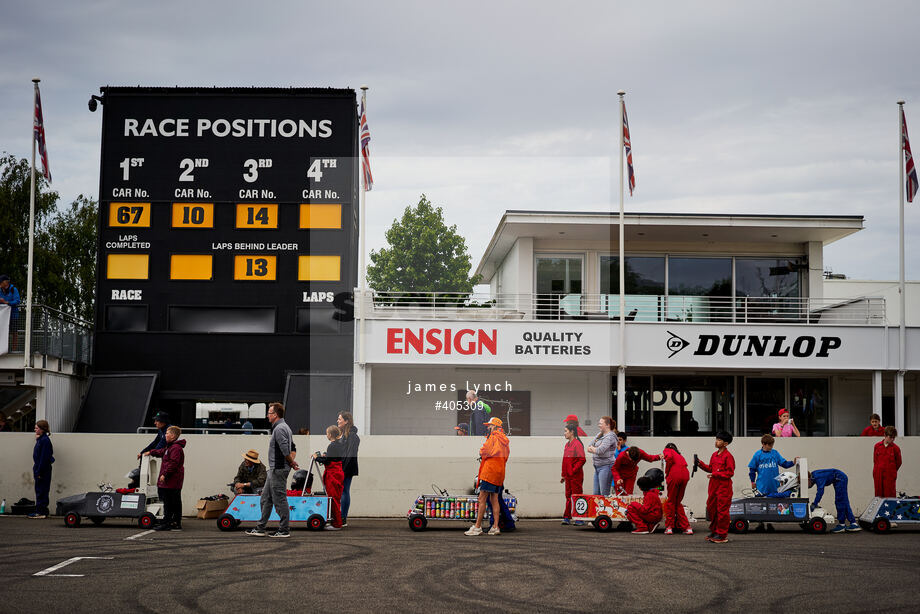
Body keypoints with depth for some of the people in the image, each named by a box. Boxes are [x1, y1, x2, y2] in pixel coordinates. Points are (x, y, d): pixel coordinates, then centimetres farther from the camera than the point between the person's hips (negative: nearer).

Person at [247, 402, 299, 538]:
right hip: (274, 470, 11)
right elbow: (293, 449, 19)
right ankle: (260, 528, 18)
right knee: (266, 498, 14)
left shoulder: (279, 429, -17)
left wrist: (291, 463, -9)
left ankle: (284, 530, 1)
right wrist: (292, 462, 8)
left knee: (280, 500, -5)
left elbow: (285, 451, -22)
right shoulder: (285, 427, 17)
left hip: (278, 470, -11)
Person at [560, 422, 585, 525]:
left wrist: (573, 470, -18)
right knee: (568, 496, 9)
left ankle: (580, 519, 1)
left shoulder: (577, 444, -12)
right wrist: (563, 475, 18)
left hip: (576, 476, -8)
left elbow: (582, 460, -18)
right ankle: (567, 517, 13)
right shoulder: (567, 444, 14)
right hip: (568, 476, 8)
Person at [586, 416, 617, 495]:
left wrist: (592, 449, -1)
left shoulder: (610, 436, -11)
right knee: (596, 493, 9)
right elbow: (589, 448, 15)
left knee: (604, 494, -9)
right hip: (597, 466, 9)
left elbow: (600, 450, -20)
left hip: (606, 466, -9)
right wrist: (595, 449, -6)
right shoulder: (599, 435, 16)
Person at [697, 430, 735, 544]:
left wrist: (716, 474, -18)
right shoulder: (714, 455, 13)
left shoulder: (728, 456, -11)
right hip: (713, 485, 8)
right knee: (711, 508, 12)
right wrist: (701, 464, 6)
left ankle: (722, 535, 2)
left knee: (722, 510, -4)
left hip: (724, 487, -8)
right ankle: (714, 532, 25)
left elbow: (730, 473, -14)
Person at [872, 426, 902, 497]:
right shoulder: (877, 446, 5)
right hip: (878, 475, 3)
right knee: (879, 494, 5)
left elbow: (898, 462, 5)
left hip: (890, 476, -3)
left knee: (889, 495, -5)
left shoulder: (895, 448, -2)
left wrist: (891, 471, 9)